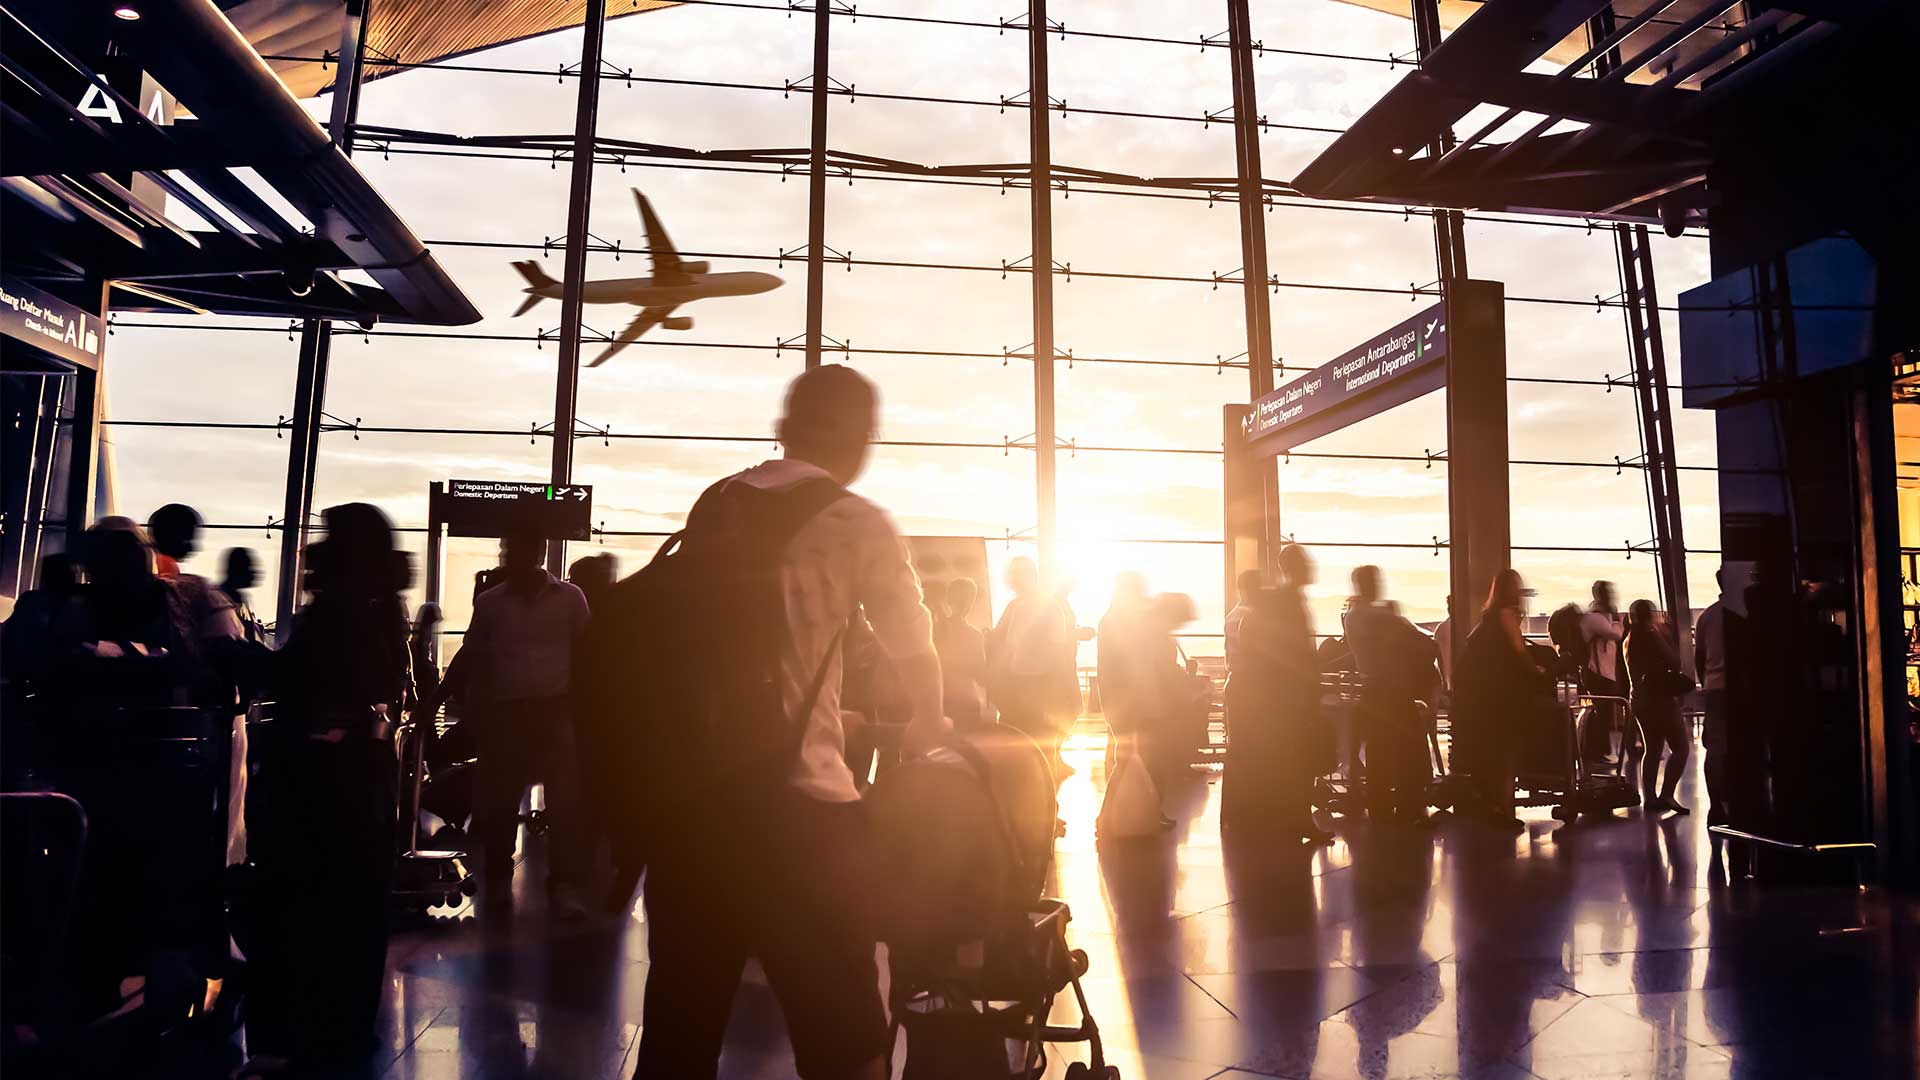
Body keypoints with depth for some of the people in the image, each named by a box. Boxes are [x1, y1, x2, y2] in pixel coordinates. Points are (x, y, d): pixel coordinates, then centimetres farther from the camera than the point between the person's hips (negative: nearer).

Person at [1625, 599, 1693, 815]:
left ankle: (1650, 797, 11)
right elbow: (1674, 663, -12)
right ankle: (1667, 795, -14)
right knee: (1679, 747, -4)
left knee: (1652, 749, 13)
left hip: (1640, 699, 8)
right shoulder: (1653, 636, -14)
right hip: (1661, 698, -8)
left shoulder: (1630, 640, 9)